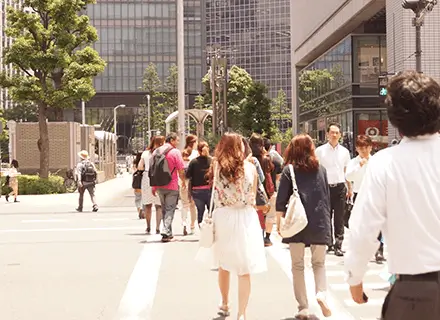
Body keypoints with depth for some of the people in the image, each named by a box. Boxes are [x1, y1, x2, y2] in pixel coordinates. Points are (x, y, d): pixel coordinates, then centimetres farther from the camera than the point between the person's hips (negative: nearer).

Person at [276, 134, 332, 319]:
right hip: (320, 223, 2)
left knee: (298, 266, 8)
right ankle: (321, 293, -10)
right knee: (319, 263, 16)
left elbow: (281, 200, -5)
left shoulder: (289, 170, -2)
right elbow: (327, 198, 11)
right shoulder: (321, 169, 7)